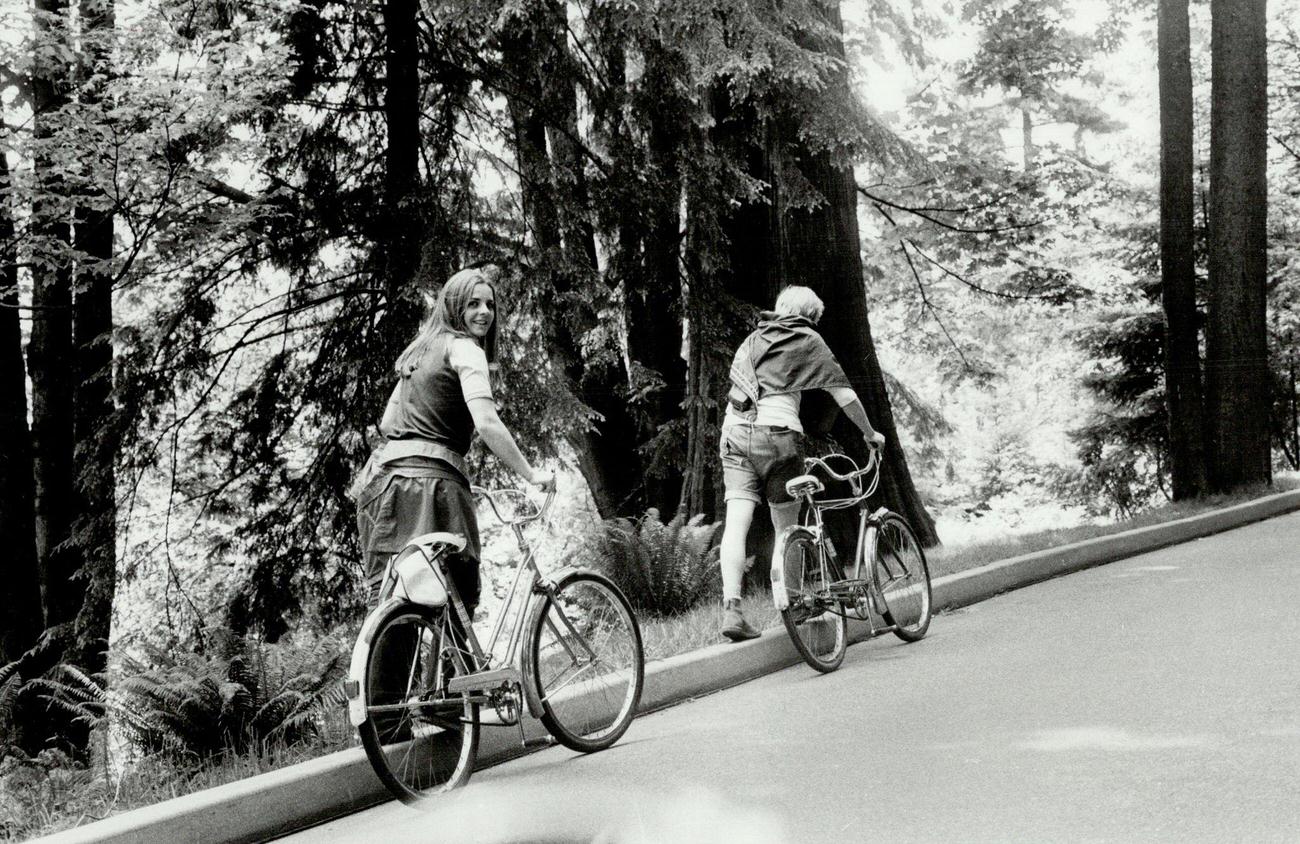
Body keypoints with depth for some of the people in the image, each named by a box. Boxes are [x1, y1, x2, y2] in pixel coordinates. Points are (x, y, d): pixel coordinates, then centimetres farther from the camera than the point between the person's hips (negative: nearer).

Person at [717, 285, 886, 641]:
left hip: (734, 433, 4)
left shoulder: (753, 339, 25)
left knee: (736, 525, -5)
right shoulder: (809, 342, 10)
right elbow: (844, 395, 8)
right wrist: (870, 433, 19)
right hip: (777, 432, -4)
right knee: (785, 527, 8)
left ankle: (731, 609, -17)